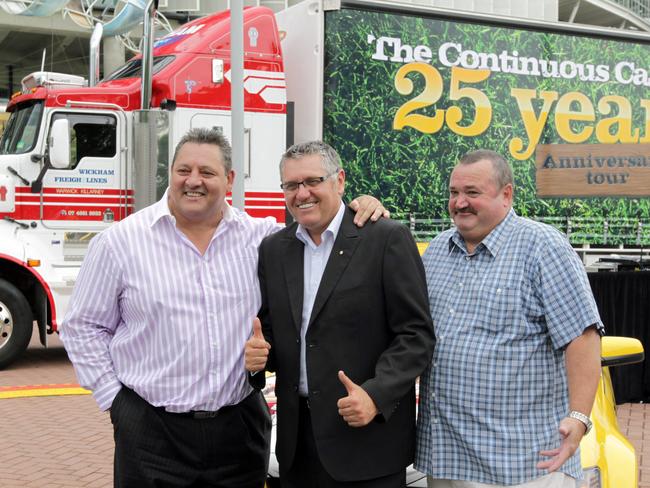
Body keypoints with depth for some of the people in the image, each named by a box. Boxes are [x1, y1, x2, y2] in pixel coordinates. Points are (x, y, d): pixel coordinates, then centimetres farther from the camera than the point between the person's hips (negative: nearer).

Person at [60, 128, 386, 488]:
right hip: (153, 431, -2)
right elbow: (83, 326, 4)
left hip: (240, 427, 2)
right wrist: (114, 398, -1)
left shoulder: (261, 236, 3)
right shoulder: (120, 242, -2)